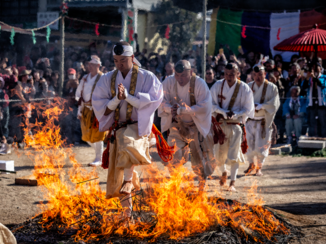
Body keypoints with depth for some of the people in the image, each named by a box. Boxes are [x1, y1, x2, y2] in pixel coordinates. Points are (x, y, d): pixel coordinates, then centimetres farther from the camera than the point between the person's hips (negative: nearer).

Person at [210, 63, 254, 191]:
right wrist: (224, 113, -18)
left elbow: (248, 109, -4)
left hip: (236, 124, -2)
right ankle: (224, 172, 38)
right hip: (220, 123, 2)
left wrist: (234, 115, -18)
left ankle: (233, 182, 1)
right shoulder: (218, 85, -4)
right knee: (219, 152, 10)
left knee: (234, 154, -6)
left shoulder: (244, 88, -8)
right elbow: (212, 104, -4)